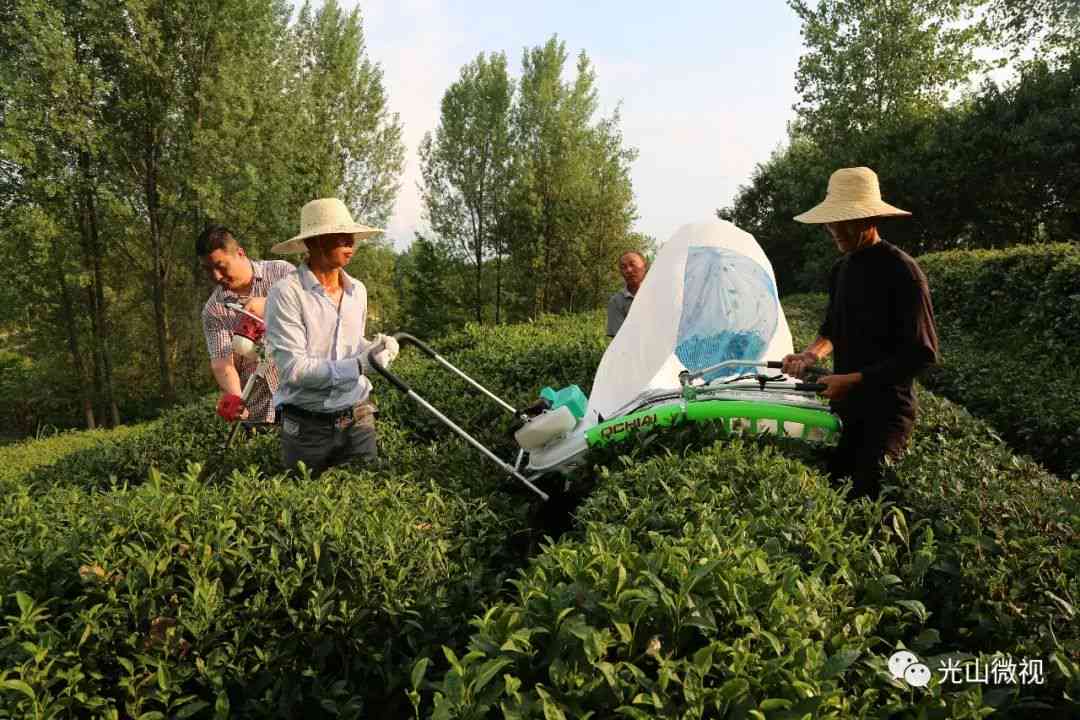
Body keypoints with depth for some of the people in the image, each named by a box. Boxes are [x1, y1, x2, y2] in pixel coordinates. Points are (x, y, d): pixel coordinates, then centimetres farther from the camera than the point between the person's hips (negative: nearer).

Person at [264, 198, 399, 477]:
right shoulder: (287, 293, -14)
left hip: (358, 419, 5)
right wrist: (358, 366, -24)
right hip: (307, 427, -4)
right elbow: (293, 368, -20)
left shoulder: (358, 290, 6)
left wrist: (373, 348, -3)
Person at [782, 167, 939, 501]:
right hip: (844, 404, 8)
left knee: (866, 496, -11)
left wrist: (854, 379, -19)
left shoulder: (901, 270, -16)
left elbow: (921, 354, -17)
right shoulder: (842, 268, 7)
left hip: (887, 409, -7)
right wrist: (811, 354, -1)